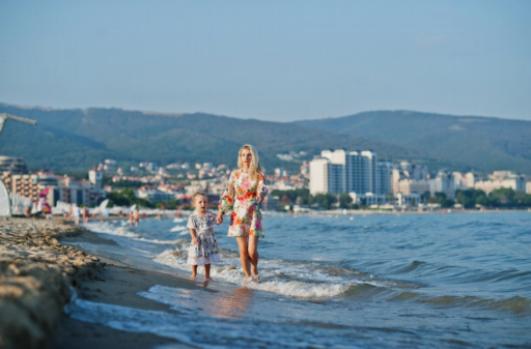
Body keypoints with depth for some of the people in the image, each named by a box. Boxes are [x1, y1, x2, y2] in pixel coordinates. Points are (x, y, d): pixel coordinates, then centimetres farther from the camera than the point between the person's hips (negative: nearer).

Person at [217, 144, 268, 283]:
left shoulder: (258, 175, 1)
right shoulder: (235, 174, 6)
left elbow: (262, 190, -12)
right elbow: (228, 194, 9)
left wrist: (259, 195, -34)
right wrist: (221, 211, 2)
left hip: (253, 215, -2)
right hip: (238, 215, 2)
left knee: (252, 250, -7)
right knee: (243, 250, -2)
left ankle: (254, 270, 23)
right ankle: (247, 275, 14)